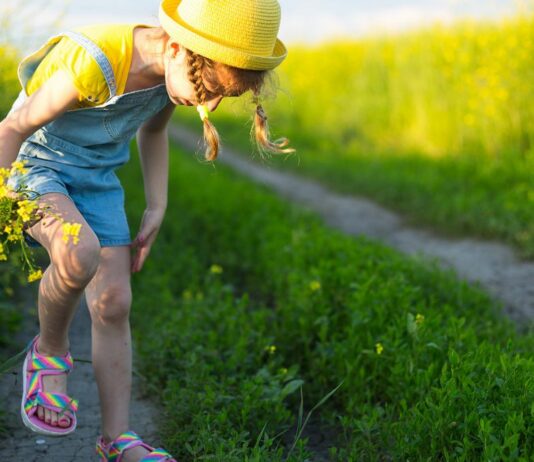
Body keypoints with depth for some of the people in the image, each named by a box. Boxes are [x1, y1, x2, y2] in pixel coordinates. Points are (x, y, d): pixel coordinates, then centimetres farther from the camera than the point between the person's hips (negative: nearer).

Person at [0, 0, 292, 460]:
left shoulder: (174, 70, -12)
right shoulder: (93, 63, -34)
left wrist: (156, 208, 6)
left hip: (98, 178, 6)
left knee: (114, 303, -2)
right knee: (79, 254, -35)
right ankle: (49, 352, -4)